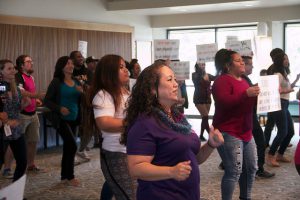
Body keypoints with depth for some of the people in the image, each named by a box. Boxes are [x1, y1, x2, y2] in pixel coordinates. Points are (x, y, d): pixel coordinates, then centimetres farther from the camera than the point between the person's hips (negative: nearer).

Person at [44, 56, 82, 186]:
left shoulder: (76, 82, 8)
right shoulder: (57, 82, -9)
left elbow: (81, 101, 9)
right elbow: (47, 101, -10)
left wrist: (82, 92, -11)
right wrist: (59, 108, -24)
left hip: (73, 119, 6)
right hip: (61, 118, -6)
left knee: (68, 147, 12)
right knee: (72, 145, -12)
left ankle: (64, 176, 24)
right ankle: (69, 177, 3)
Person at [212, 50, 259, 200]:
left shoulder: (242, 80, 18)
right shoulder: (222, 81, -10)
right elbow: (223, 102, -26)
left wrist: (257, 96, 11)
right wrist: (246, 94, -30)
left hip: (245, 132, 9)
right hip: (228, 133, -9)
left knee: (251, 168, 13)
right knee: (234, 172, -11)